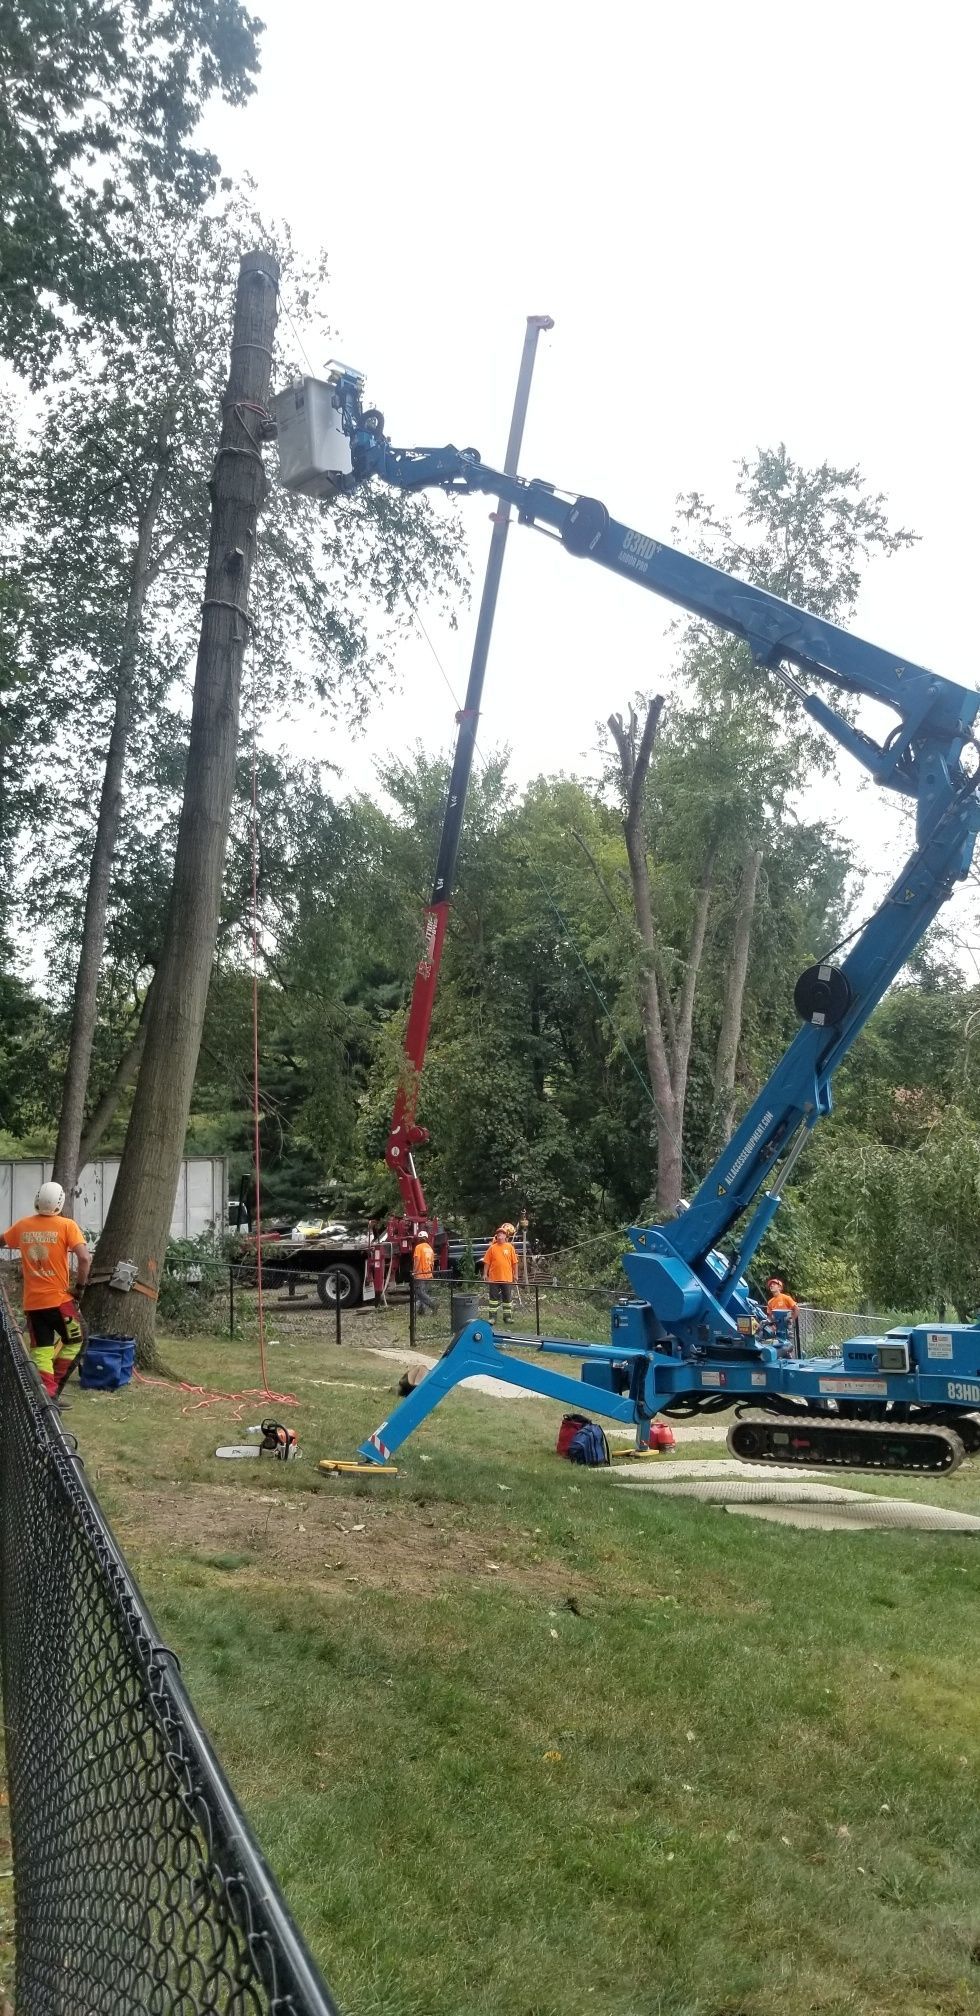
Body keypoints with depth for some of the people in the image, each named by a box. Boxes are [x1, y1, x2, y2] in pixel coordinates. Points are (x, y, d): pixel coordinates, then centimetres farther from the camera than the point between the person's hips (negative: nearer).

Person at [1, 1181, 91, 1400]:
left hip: (32, 1301, 4)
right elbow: (84, 1258, -17)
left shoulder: (22, 1226, 4)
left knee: (40, 1350, 10)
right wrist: (81, 1285, -4)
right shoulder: (67, 1225, -8)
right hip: (59, 1298, -4)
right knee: (74, 1341, 14)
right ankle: (52, 1388, 8)